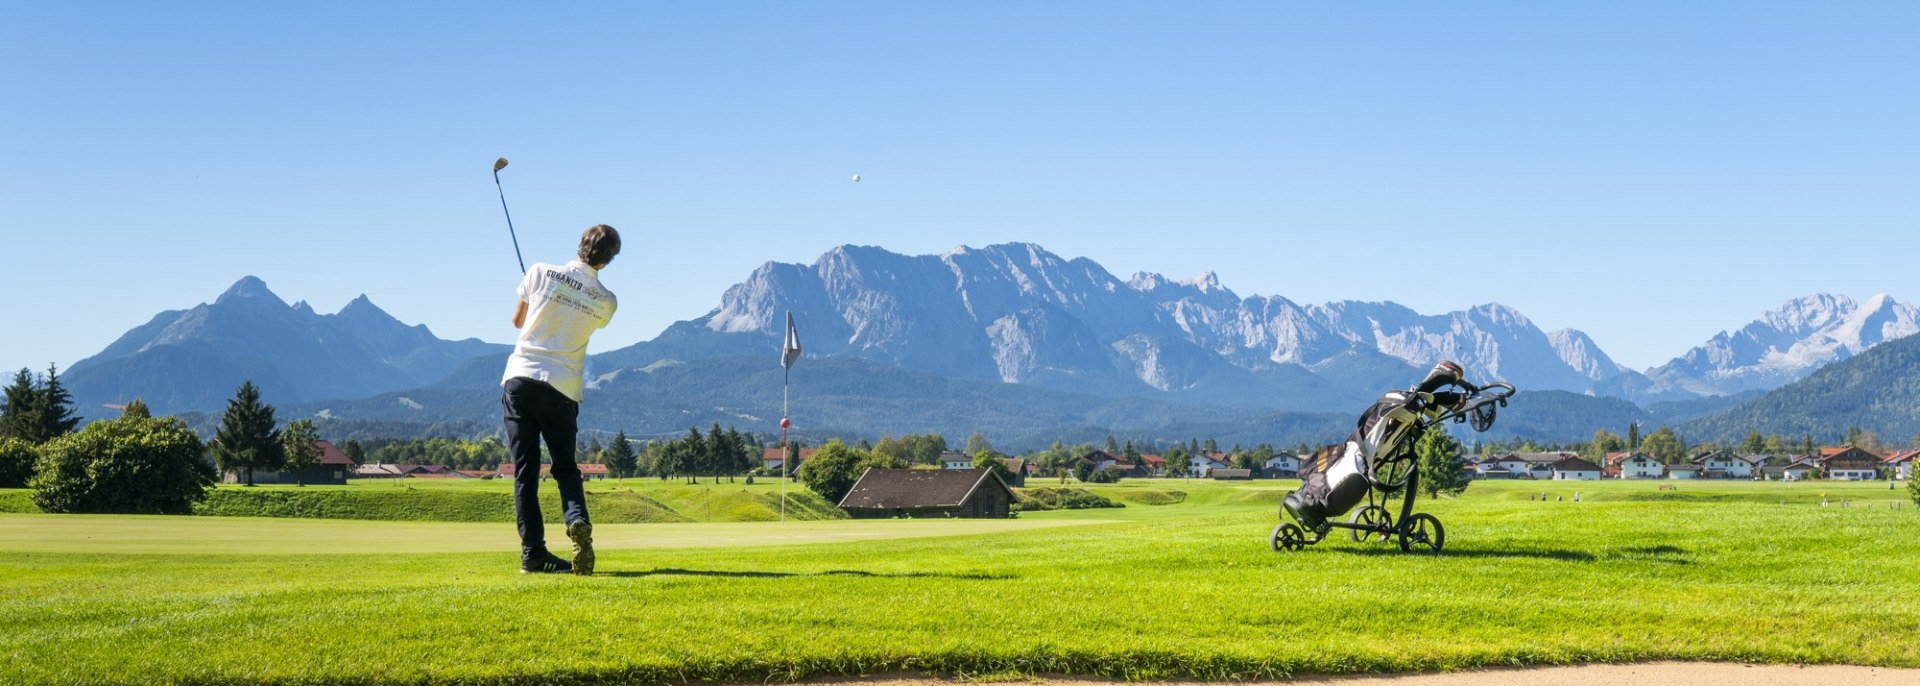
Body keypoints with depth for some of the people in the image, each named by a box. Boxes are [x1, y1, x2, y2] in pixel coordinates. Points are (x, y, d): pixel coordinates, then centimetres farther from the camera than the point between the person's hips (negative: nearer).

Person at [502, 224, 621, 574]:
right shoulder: (606, 303, 1)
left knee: (525, 471, 4)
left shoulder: (541, 272, -1)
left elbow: (518, 321, 13)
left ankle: (533, 552, -3)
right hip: (562, 387, 0)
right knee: (565, 466, 13)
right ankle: (577, 520, -16)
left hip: (520, 378, 0)